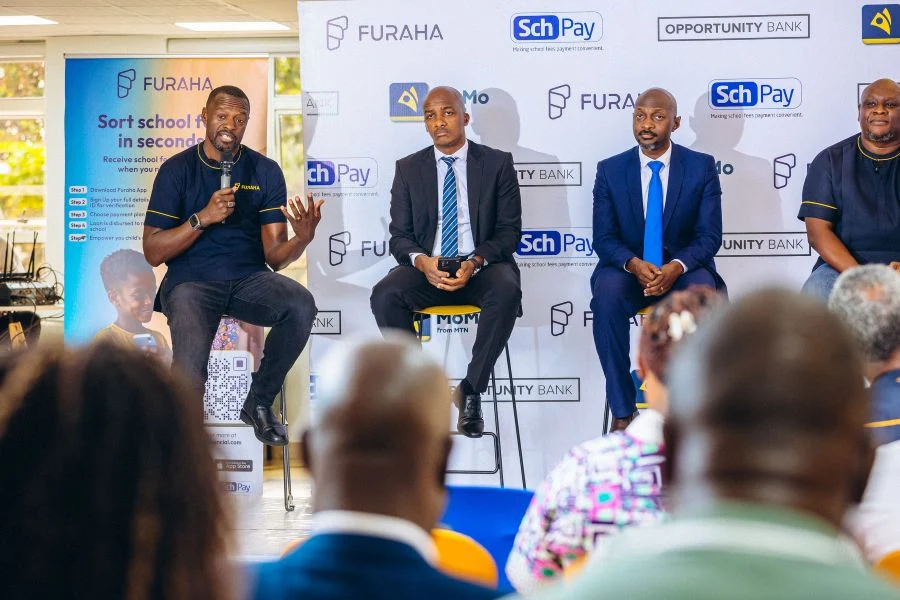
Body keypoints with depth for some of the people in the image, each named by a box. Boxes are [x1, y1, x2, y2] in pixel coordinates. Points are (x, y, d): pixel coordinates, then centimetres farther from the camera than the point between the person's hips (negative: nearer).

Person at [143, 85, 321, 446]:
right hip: (191, 281, -3)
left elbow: (274, 255, 3)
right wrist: (203, 218, -16)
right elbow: (153, 252, -2)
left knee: (301, 305, -31)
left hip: (248, 280, 3)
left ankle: (259, 402, -8)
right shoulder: (178, 169, 1)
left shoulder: (265, 171, 7)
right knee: (190, 370, -32)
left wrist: (302, 239, -20)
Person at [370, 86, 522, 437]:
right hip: (426, 267, 2)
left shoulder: (497, 164, 5)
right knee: (384, 295, -30)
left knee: (507, 291, -36)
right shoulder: (408, 169, 10)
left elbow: (509, 231, 1)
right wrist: (421, 261, -17)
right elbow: (399, 236, 7)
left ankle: (471, 391, -21)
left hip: (481, 267, -1)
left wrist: (476, 262, -19)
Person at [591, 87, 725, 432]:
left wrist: (676, 267, -24)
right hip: (628, 269, 1)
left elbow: (710, 236, -4)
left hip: (682, 270, -1)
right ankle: (622, 412, -26)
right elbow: (603, 237, -1)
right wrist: (634, 264, -23)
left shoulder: (702, 167, 1)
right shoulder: (610, 170, 4)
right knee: (607, 295, -34)